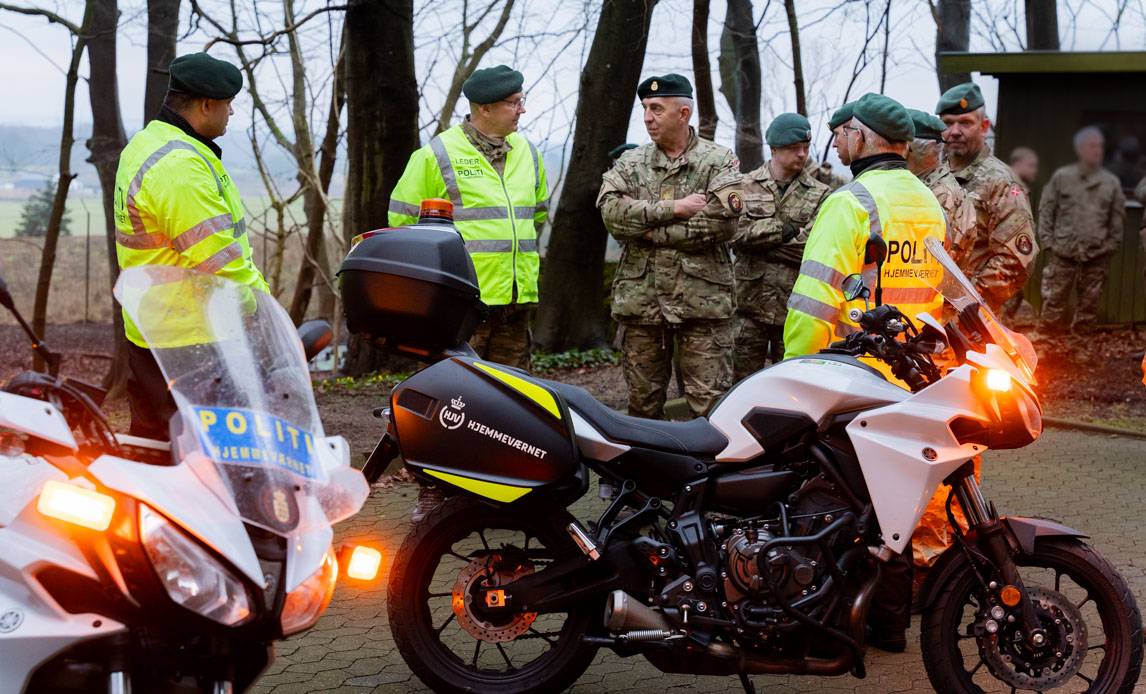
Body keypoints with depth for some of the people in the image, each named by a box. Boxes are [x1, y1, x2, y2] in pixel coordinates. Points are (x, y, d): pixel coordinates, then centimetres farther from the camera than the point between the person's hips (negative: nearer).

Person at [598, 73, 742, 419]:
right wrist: (673, 209, -14)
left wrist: (652, 231, -10)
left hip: (701, 298, -3)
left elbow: (721, 222, -12)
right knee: (642, 401, 11)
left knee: (712, 404, -4)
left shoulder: (719, 160, 3)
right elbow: (610, 210, -6)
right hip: (640, 297, 3)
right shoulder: (630, 163, 12)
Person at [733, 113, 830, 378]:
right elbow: (736, 232, -8)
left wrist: (759, 239, -8)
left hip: (795, 306, 0)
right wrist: (782, 230, -11)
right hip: (750, 303, 0)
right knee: (743, 380, 4)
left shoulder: (819, 195, 6)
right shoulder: (746, 185, 7)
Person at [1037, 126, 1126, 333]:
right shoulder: (1061, 177, 1)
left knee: (1089, 302, 7)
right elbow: (1046, 211, 2)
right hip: (1063, 251, -2)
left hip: (1097, 254, 2)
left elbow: (1118, 217, 9)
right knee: (1054, 299, -1)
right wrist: (1047, 241, -4)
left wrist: (1111, 244, 2)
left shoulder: (1112, 182, 5)